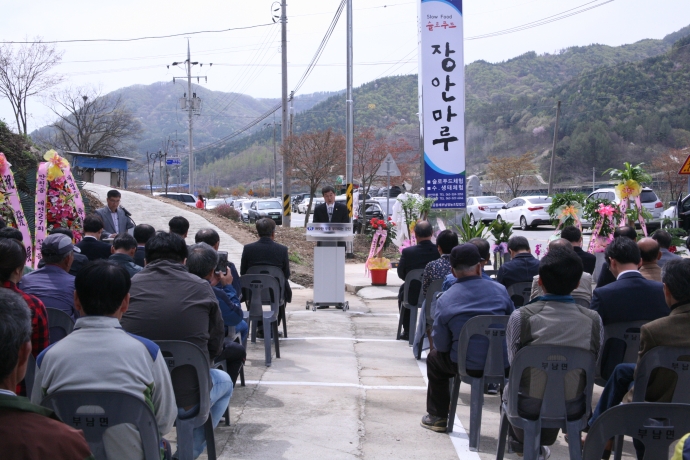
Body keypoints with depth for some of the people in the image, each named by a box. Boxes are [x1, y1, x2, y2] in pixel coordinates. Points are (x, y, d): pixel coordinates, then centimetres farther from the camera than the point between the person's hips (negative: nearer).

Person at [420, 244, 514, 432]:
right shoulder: (500, 290, -3)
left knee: (434, 358, 28)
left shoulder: (445, 300, -7)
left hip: (465, 366, -2)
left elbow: (441, 345, -6)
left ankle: (437, 417, 34)